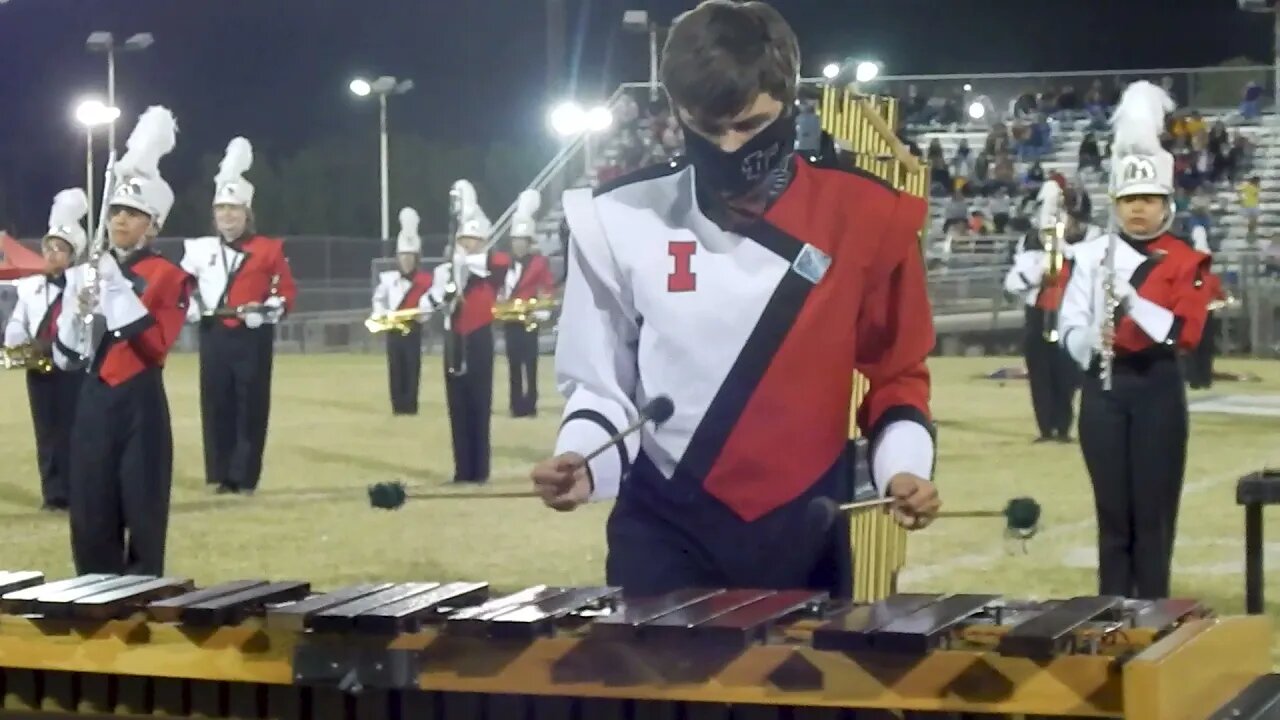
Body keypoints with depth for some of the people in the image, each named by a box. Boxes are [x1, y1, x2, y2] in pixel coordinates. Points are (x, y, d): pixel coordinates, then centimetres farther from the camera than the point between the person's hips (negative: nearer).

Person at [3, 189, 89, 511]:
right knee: (47, 430, 5)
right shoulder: (29, 285, 14)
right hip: (39, 367, 5)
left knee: (73, 429, -4)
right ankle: (54, 493, 9)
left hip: (74, 366, -4)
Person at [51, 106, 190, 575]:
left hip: (140, 406, -4)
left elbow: (156, 346, -17)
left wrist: (118, 287, -19)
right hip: (93, 405, 4)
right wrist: (78, 305, -8)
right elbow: (65, 358, 9)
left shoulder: (170, 278, -3)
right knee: (91, 520, 5)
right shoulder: (86, 273, 10)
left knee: (143, 517, -2)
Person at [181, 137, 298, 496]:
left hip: (253, 338, -2)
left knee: (251, 407, -1)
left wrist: (270, 309, -15)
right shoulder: (200, 250, 6)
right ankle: (221, 475, 10)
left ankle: (245, 477, 4)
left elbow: (287, 290, 1)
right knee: (217, 405, 4)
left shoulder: (269, 249, 0)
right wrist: (190, 305, -1)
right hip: (214, 336, 2)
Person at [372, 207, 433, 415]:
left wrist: (420, 314, -29)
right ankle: (398, 406, 8)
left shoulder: (425, 280, -5)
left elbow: (427, 305, -10)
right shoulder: (388, 278, 4)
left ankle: (410, 406, 2)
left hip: (412, 330, -2)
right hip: (393, 331, 2)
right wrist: (381, 314, 2)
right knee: (395, 368, 3)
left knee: (412, 367, -2)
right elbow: (378, 299, 17)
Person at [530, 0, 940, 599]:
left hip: (805, 538, 0)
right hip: (664, 533, 0)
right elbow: (597, 381, 4)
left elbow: (895, 372, 5)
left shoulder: (865, 220, -4)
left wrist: (904, 467, -12)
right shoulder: (620, 222, -2)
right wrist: (581, 460, -15)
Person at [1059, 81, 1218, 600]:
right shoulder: (1091, 254, 2)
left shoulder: (1187, 262, 0)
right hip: (1104, 389, 1)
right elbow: (1069, 328, -2)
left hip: (1158, 389, -1)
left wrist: (1133, 301, -25)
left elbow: (1185, 332, -12)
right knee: (1113, 509, 6)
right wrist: (1091, 338, -25)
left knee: (1155, 508, 1)